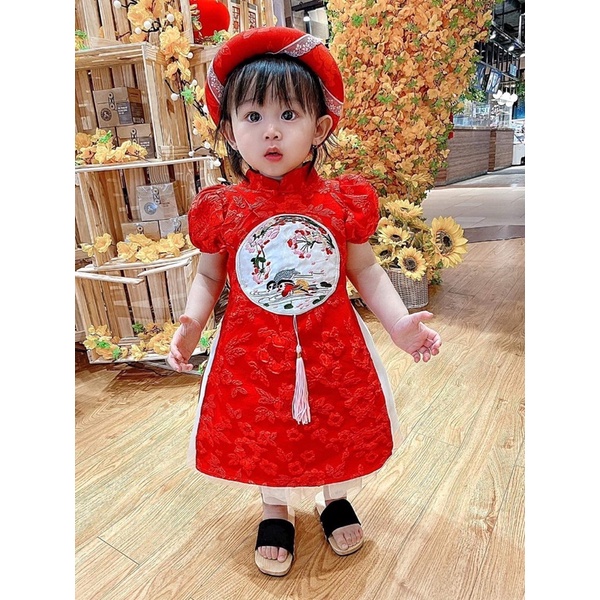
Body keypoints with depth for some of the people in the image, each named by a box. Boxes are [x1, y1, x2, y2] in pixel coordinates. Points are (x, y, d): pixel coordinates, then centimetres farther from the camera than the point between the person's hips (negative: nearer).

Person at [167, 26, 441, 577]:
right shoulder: (221, 210, -9)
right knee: (262, 435, 19)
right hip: (253, 353, 0)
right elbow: (209, 275, 3)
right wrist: (191, 324, -14)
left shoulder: (342, 201, -10)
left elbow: (365, 270, -1)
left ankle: (336, 498, 54)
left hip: (332, 349, 1)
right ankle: (275, 510, 51)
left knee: (338, 429, 20)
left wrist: (400, 323, -12)